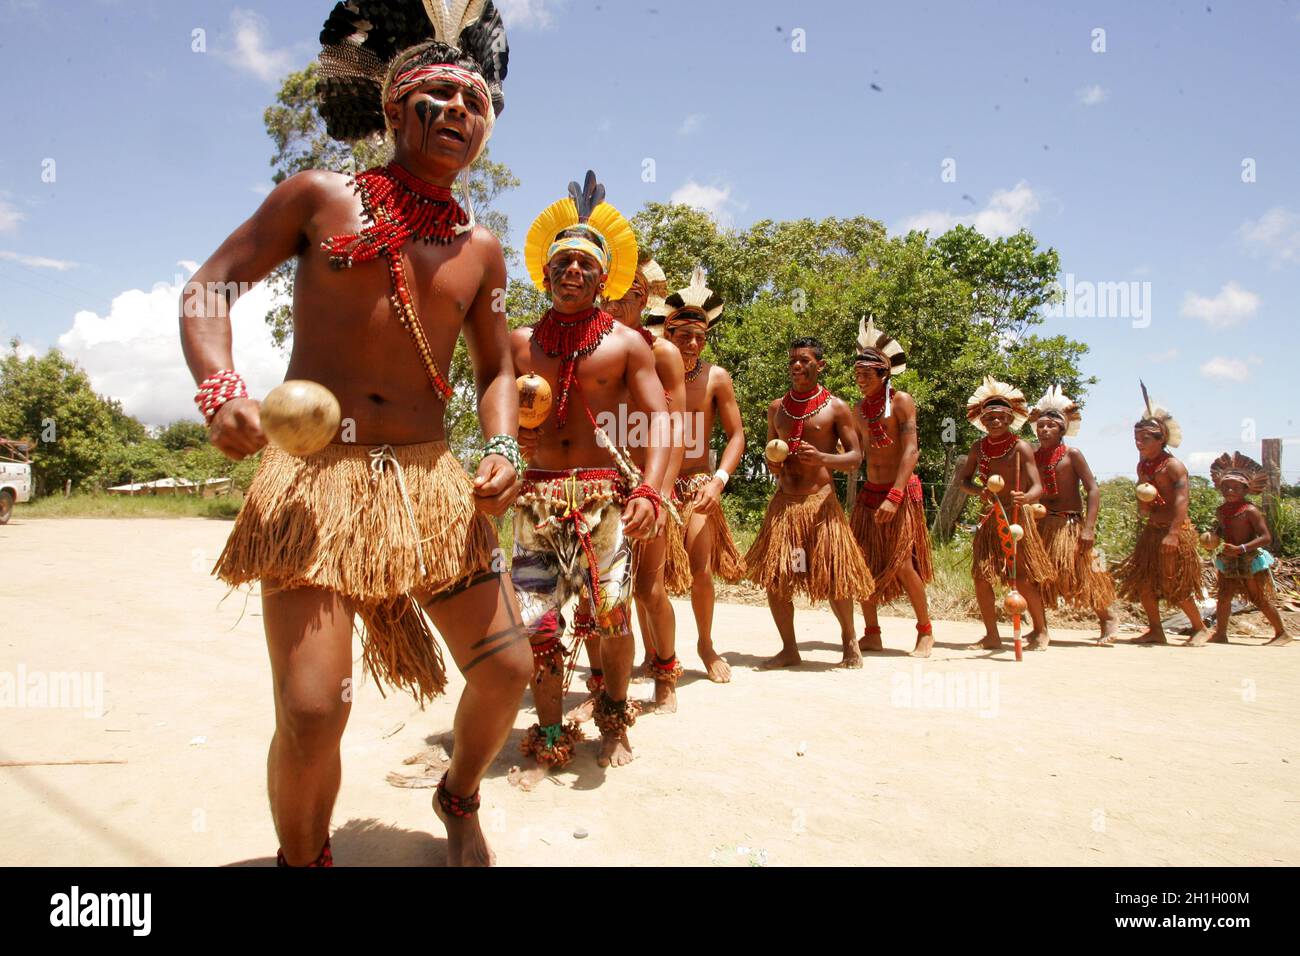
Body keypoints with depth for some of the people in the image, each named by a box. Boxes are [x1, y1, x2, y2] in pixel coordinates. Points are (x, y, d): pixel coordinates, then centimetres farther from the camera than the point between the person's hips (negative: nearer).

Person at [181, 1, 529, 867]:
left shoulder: (480, 250, 12)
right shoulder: (320, 197, 3)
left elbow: (496, 368, 17)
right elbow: (208, 288, 4)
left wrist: (504, 448, -3)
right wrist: (221, 387, -15)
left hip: (430, 481, 4)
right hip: (314, 477, -3)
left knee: (507, 666, 3)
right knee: (313, 707, -14)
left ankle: (460, 799, 36)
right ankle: (303, 859, 19)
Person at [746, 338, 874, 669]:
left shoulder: (836, 407, 0)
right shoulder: (777, 408, 11)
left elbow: (855, 457, -2)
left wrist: (822, 458, -20)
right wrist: (772, 465, -2)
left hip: (820, 502, -3)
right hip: (783, 502, 4)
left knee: (834, 578, -1)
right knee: (774, 578, -1)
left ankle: (849, 639, 25)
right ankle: (789, 650, 16)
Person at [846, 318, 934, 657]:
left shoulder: (901, 401, -9)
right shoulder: (859, 409, 9)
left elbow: (910, 451, -16)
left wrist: (894, 496, -24)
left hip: (901, 491, -6)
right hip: (869, 492, 6)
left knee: (901, 563, -6)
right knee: (863, 562, 2)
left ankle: (925, 631, 12)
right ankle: (871, 633, 12)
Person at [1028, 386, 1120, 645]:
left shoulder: (1072, 454, -8)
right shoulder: (1033, 456, 4)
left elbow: (1093, 490, -11)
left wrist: (1089, 528, -17)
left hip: (1070, 524, -4)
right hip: (1042, 524, 4)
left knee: (1083, 574, -3)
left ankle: (1108, 618, 20)